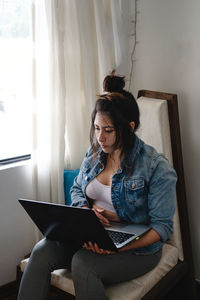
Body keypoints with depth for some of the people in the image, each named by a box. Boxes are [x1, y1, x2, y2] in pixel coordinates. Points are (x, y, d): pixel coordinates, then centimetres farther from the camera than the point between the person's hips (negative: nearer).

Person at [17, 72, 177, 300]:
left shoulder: (157, 167, -15)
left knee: (83, 263, -32)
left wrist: (118, 247, -29)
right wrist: (88, 208, -8)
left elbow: (162, 226, -15)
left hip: (137, 246, -5)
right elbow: (76, 189, 17)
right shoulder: (94, 153, 3)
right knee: (43, 251, -20)